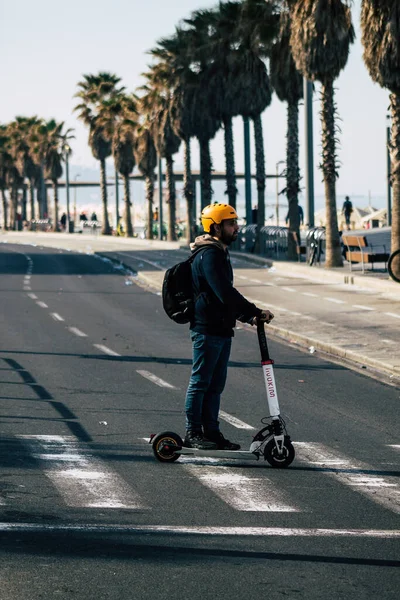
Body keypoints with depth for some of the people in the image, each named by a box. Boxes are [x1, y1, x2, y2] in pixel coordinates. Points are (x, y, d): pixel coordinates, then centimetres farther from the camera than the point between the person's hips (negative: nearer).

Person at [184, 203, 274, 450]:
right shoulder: (209, 256, -16)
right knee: (201, 381, -3)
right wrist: (256, 313, -23)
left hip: (221, 330, 10)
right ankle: (193, 433, 2)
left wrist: (246, 316, 15)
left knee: (216, 384, 11)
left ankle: (211, 431, 16)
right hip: (207, 330, -10)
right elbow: (225, 293, -25)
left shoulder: (219, 253, 17)